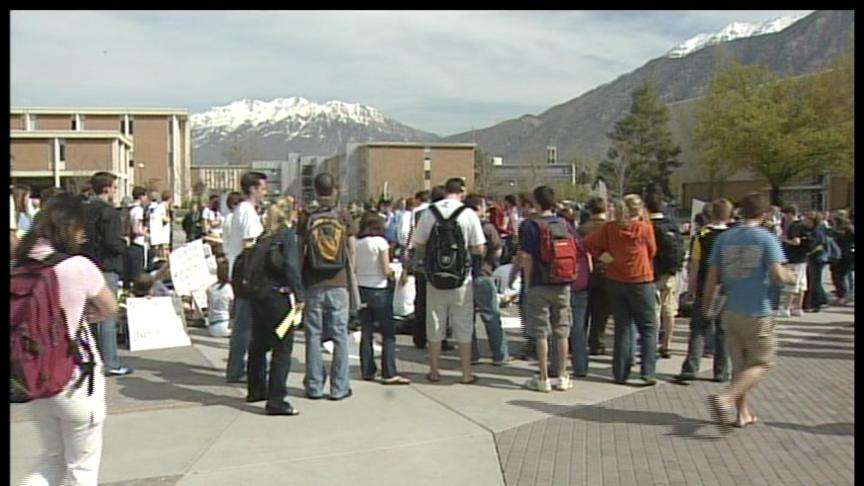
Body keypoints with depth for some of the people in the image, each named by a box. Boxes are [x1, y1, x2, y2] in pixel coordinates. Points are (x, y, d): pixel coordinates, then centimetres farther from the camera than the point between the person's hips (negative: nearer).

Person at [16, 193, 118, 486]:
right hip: (76, 381, -5)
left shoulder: (19, 267, -3)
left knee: (52, 458, 25)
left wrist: (67, 316, 4)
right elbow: (110, 309, -3)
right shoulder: (78, 266, -18)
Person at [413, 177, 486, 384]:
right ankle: (466, 373, 14)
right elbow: (479, 249, -7)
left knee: (435, 325, 13)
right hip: (462, 279, -2)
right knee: (463, 326, 9)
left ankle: (434, 371, 21)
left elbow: (418, 246, 1)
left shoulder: (428, 213, -2)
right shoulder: (468, 214, -8)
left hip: (435, 278, 2)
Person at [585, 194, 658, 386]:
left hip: (614, 281, 4)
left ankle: (620, 374, 14)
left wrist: (604, 256, -4)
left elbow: (590, 242, -8)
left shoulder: (610, 227, -1)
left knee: (622, 328, 12)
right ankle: (647, 372, 1)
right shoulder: (645, 227, -9)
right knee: (649, 328, 8)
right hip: (640, 282, -4)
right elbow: (652, 252, 3)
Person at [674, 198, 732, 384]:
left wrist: (691, 287, 3)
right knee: (723, 331, 10)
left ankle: (690, 368, -3)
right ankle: (721, 372, 14)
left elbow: (695, 264, -6)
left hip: (704, 290, -1)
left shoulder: (702, 235, -6)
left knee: (698, 329, 6)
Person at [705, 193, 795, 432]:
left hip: (731, 312, 5)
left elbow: (712, 276, 3)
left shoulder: (724, 238, 2)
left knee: (739, 364, 16)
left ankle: (743, 413, 23)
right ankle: (724, 399, -15)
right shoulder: (766, 238, -9)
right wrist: (791, 277, 7)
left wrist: (706, 304, 14)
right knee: (761, 364, 4)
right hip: (758, 313, -5)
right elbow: (778, 275, -16)